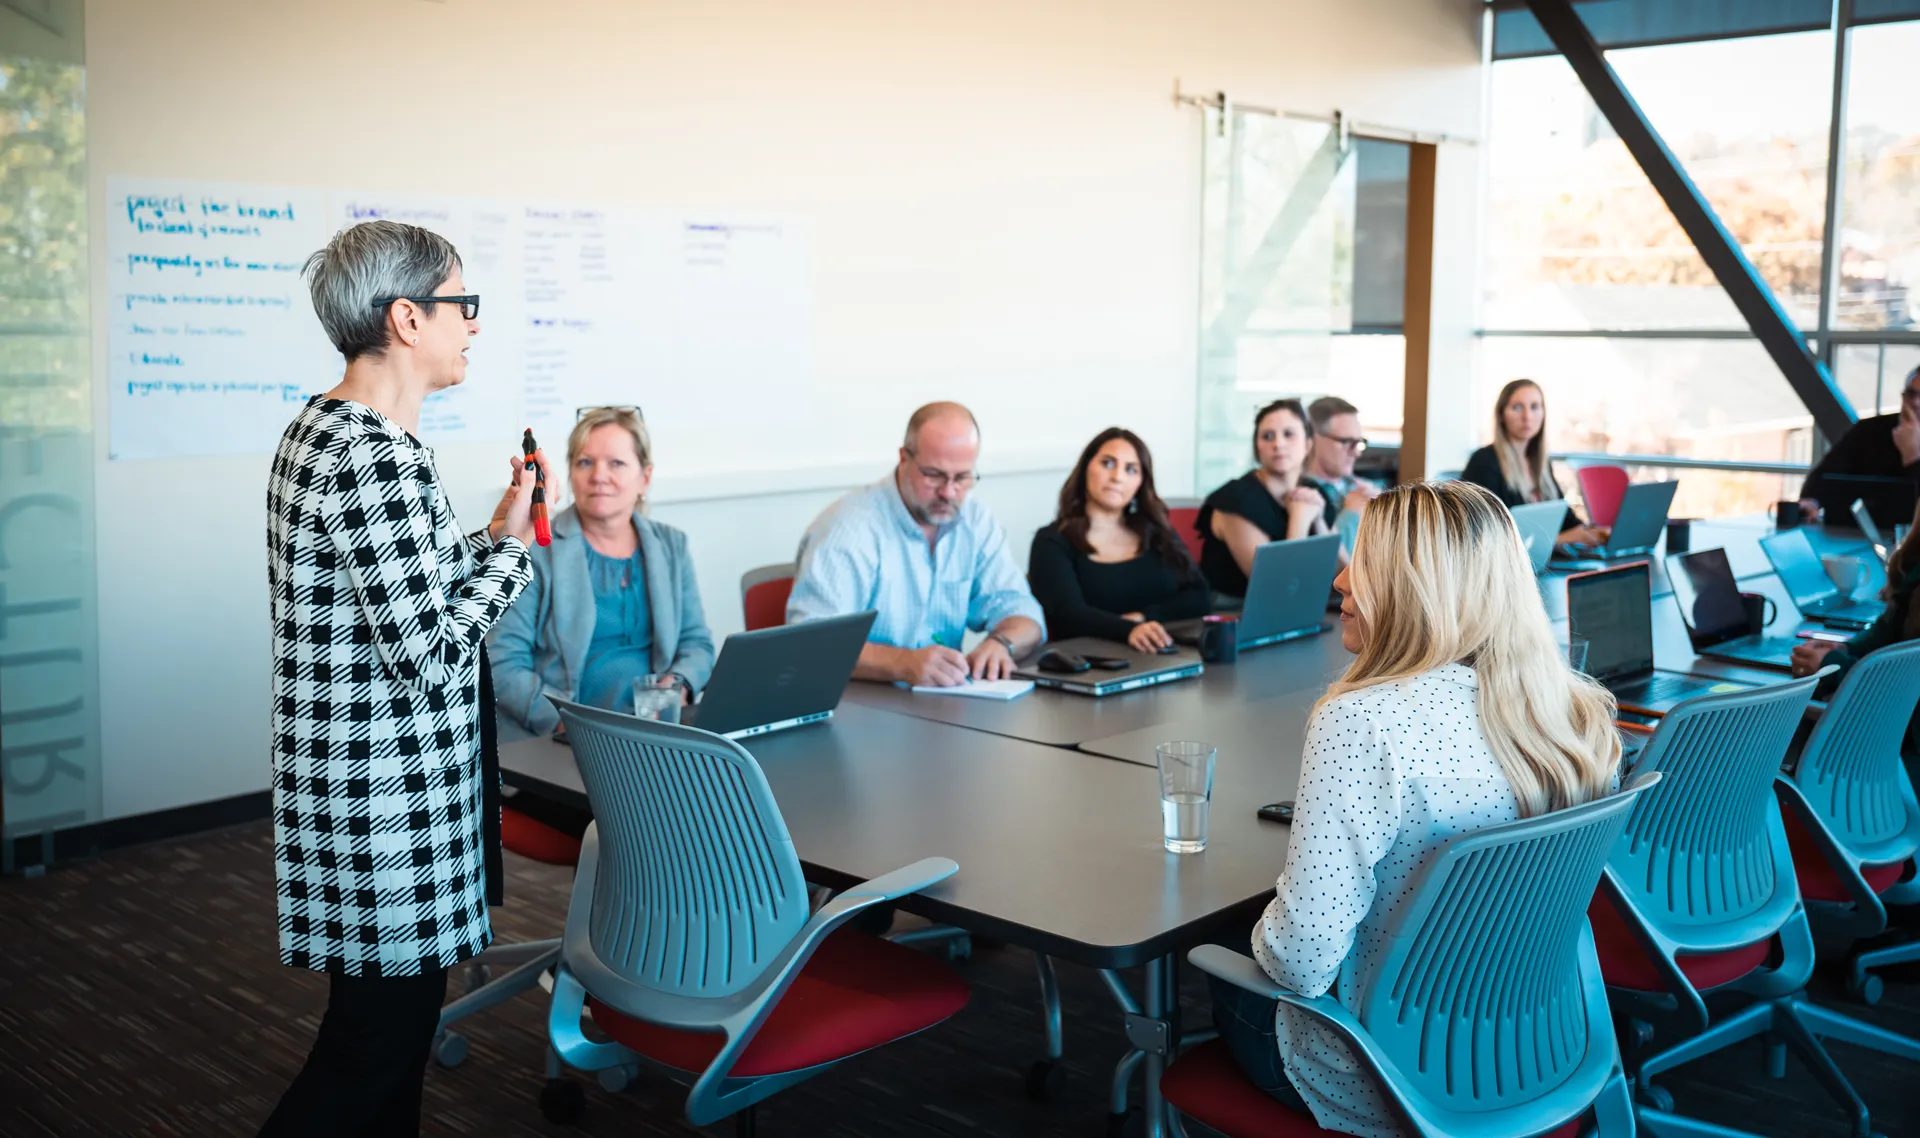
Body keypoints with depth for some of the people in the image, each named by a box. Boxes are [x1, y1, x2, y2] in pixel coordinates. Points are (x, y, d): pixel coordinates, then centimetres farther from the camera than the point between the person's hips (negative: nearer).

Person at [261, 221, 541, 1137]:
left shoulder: (320, 429, 9)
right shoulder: (377, 457, -23)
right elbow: (431, 657, -23)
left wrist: (493, 538, 10)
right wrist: (511, 549, -10)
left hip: (350, 778, 10)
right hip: (388, 798, -10)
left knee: (385, 1026, 21)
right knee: (379, 1043, 3)